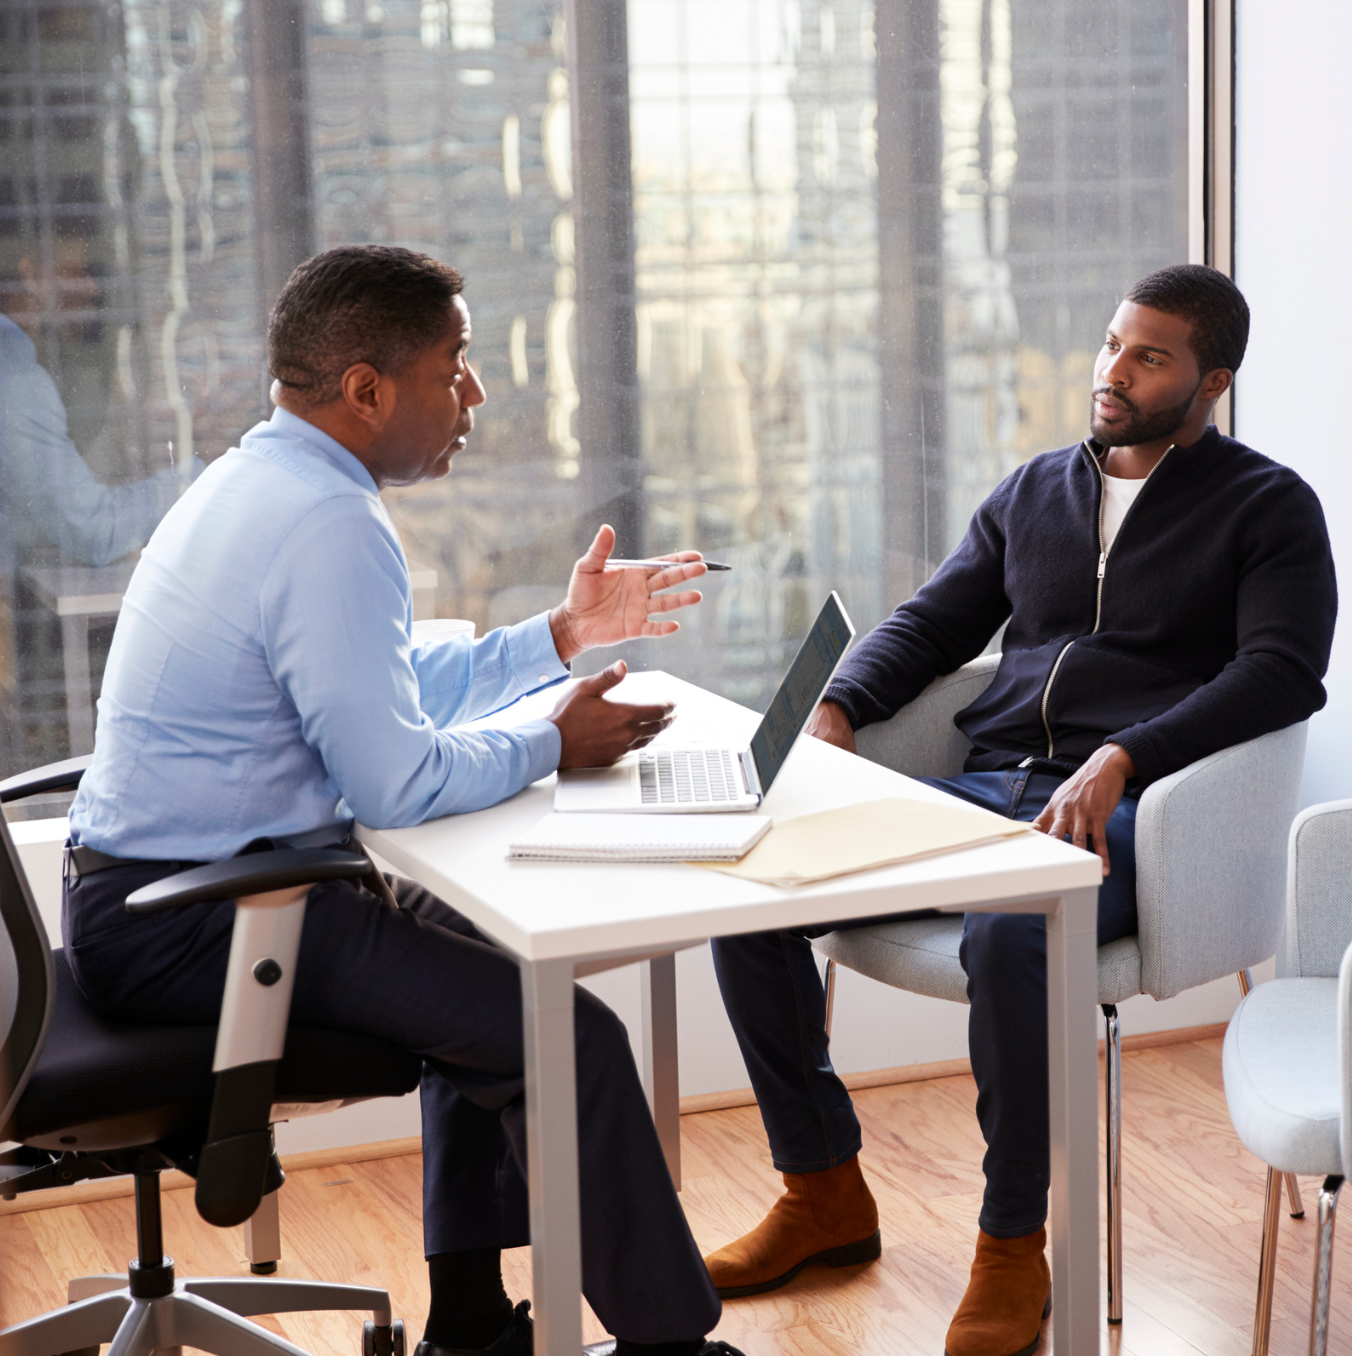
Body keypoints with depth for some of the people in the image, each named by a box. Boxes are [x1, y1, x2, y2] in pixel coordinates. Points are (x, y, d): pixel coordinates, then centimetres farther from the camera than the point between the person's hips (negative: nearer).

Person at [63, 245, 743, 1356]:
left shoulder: (262, 480, 12)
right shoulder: (331, 525, -21)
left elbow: (396, 688, 21)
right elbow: (397, 780, -23)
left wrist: (560, 637, 17)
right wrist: (553, 746, -7)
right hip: (188, 928, -11)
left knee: (480, 953, 27)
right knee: (566, 1034, -14)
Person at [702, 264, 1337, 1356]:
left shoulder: (1269, 509, 6)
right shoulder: (1036, 491, 23)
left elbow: (1280, 673, -9)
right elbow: (934, 621, 24)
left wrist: (1123, 758, -24)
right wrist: (837, 707, 2)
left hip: (1123, 814, -6)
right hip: (984, 790, 6)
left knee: (1007, 937, -39)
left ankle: (1016, 1248, -19)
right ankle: (823, 1190, 2)